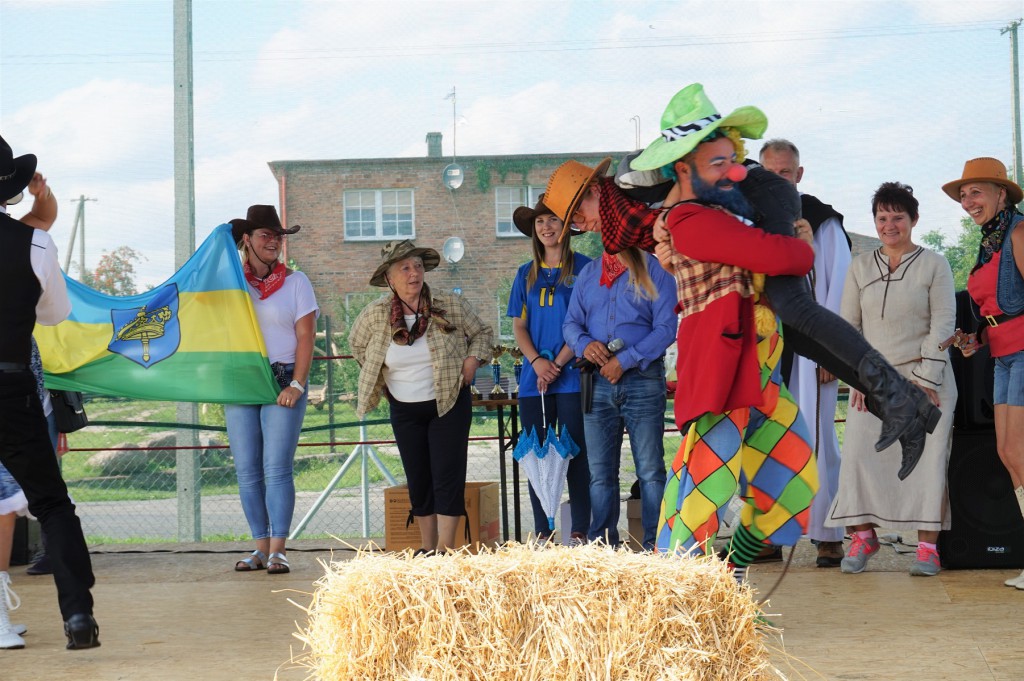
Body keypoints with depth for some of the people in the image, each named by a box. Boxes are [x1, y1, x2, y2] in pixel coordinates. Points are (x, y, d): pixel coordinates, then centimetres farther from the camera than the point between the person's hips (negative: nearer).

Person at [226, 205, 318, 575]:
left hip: (283, 382, -3)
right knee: (247, 470, 2)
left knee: (277, 467, -9)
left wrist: (297, 385, -11)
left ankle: (278, 550, -7)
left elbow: (305, 336, -1)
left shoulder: (295, 281, 4)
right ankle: (260, 547, 8)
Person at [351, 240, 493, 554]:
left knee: (447, 476, -9)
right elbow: (358, 345, 15)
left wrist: (473, 360, -9)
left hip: (449, 404, -2)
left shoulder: (451, 306, -9)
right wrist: (379, 381, 10)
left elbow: (482, 333, 7)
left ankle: (445, 549, -6)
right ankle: (427, 548, 19)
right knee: (418, 481, 8)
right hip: (404, 409, 2)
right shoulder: (374, 315, -6)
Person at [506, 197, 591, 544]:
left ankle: (579, 532, -3)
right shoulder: (526, 274, 15)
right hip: (534, 380, 4)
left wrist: (558, 364, -12)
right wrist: (537, 361, -7)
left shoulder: (583, 268, 2)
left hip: (572, 376, -4)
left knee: (575, 453, -5)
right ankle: (542, 533, 8)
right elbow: (519, 326, 11)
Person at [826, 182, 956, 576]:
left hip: (925, 377, -2)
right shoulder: (861, 267, 11)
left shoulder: (934, 265, 3)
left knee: (926, 456, -8)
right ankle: (862, 536, 2)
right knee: (859, 452, -9)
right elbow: (848, 325, 10)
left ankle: (927, 545, -5)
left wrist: (925, 380, -10)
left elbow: (943, 324, -2)